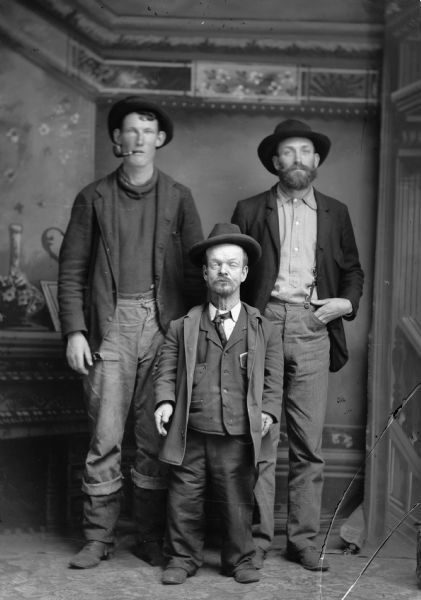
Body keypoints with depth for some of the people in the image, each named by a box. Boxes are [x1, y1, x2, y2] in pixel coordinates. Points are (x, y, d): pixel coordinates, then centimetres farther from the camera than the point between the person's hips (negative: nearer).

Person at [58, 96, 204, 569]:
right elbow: (71, 270, 6)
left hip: (165, 325, 1)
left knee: (156, 438, 4)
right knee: (105, 437, -2)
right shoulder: (94, 197, 7)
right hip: (110, 325, -1)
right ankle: (98, 538, 10)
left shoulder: (178, 197, 9)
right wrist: (74, 331, -3)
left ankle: (152, 538, 15)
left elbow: (195, 268, 9)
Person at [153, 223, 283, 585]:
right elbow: (167, 369, 7)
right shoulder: (183, 327, 9)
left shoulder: (264, 330, 9)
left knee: (238, 501, 8)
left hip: (238, 436, 0)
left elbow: (273, 377, 7)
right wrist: (165, 401, -8)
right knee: (184, 500, 6)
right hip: (191, 433, 1)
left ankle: (240, 560, 26)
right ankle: (183, 559, 23)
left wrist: (268, 411, -5)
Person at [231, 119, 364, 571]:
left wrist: (347, 302, 2)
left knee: (309, 443, 2)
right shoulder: (250, 211, 10)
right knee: (260, 439, -2)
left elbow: (352, 270, 21)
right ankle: (257, 539, 7)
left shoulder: (334, 213, 17)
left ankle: (303, 541, 12)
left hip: (312, 329, 2)